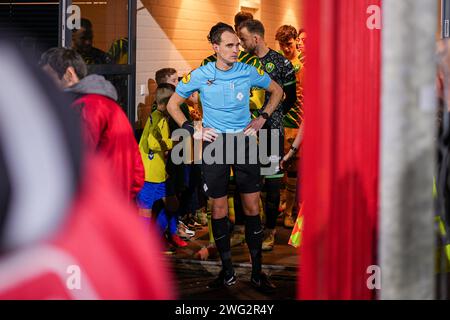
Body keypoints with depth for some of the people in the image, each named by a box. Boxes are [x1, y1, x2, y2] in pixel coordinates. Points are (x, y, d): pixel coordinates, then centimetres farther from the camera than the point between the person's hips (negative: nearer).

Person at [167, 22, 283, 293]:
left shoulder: (248, 72, -1)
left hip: (244, 140, 1)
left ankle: (257, 272, 8)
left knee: (252, 207, 0)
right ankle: (227, 272, 14)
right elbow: (173, 104, 9)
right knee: (219, 209, 3)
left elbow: (277, 91, 16)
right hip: (214, 143, 0)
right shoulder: (200, 75, -3)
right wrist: (192, 130, -2)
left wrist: (262, 119, 5)